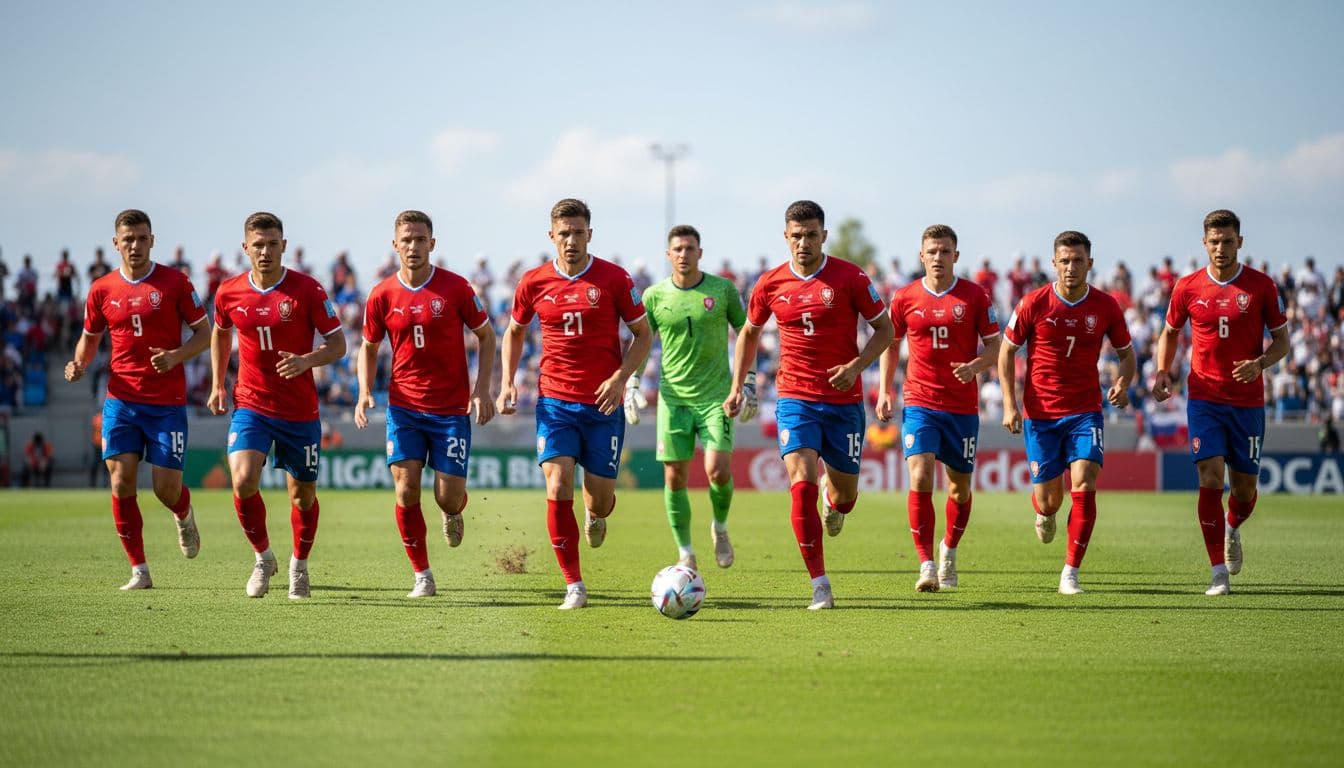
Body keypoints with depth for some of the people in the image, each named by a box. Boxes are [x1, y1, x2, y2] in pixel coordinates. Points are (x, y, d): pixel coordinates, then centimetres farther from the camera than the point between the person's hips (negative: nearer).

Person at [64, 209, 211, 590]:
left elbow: (204, 332, 2)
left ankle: (184, 515, 34)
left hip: (167, 402, -2)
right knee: (121, 479, -9)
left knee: (166, 489, -5)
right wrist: (79, 364, -3)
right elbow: (90, 337, 19)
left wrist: (175, 356, -16)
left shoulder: (175, 282, -2)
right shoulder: (101, 290, 5)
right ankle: (139, 570, 1)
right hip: (121, 399, 2)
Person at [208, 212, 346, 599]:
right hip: (250, 405, 1)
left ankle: (299, 564, 36)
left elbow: (338, 345, -7)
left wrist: (307, 360, -26)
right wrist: (218, 384, 14)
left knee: (303, 494, 10)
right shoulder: (229, 293, -1)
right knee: (243, 481, -20)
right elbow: (220, 332, 20)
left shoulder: (307, 290, -9)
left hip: (300, 411, -1)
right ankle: (263, 557, 3)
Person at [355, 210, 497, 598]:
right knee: (406, 490, -9)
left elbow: (486, 335, 4)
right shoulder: (382, 296, 0)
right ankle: (422, 576, 5)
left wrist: (482, 389, -6)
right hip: (404, 407, 1)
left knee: (449, 497, -5)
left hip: (451, 409, -1)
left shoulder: (456, 288, -6)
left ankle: (453, 515, 35)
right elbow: (368, 347, 13)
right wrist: (365, 392, -3)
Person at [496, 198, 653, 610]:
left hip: (603, 405, -1)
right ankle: (574, 586, -8)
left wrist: (620, 378, -12)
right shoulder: (533, 282, 2)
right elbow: (514, 332, 18)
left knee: (600, 500, 1)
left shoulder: (614, 279, -4)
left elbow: (643, 334, 3)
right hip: (555, 401, 1)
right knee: (558, 487, -15)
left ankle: (595, 516, 42)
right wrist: (507, 383, 5)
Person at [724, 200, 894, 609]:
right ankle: (820, 585, -13)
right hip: (795, 399, 0)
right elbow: (750, 332, 17)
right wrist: (737, 386, 10)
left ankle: (835, 503, 49)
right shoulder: (771, 284, 1)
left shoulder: (850, 278, -6)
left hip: (844, 400, 0)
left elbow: (884, 329, 1)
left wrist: (856, 366, -14)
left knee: (845, 492, 8)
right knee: (802, 485, -17)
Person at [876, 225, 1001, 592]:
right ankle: (927, 566, -18)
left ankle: (949, 551, 37)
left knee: (960, 487, 10)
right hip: (919, 403, -1)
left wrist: (974, 366, -19)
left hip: (963, 406, 1)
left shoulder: (975, 296, -1)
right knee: (920, 478, -18)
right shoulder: (904, 298, 2)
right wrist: (884, 391, 7)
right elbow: (890, 344, 15)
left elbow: (995, 346, 1)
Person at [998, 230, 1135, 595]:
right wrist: (1010, 404, -6)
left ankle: (1070, 574, -8)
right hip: (1040, 413, 0)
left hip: (1085, 411, 1)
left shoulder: (1106, 306, -2)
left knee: (1084, 487, -17)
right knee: (1048, 499, 3)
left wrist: (1123, 384, -10)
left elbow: (1126, 352, 11)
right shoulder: (1034, 304, -7)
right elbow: (1006, 351, 2)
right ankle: (1045, 514, 45)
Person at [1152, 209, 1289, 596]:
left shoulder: (1261, 286, -2)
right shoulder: (1188, 287, 1)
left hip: (1248, 401, 0)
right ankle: (1219, 573, -9)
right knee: (1210, 478, -14)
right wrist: (1162, 372, 0)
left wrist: (1260, 364, -17)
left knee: (1245, 487, 6)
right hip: (1204, 398, 0)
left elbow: (1281, 340, 3)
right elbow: (1170, 332, 16)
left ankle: (1232, 530, 42)